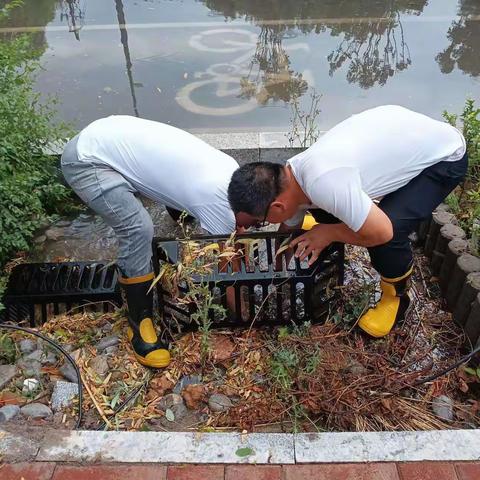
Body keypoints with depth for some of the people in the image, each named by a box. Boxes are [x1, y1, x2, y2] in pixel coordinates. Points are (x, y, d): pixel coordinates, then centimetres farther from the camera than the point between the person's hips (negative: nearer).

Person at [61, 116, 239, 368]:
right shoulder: (217, 197, -26)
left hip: (110, 134, 9)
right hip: (86, 160, -9)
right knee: (138, 229, -23)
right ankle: (139, 322, -6)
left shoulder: (232, 169, -1)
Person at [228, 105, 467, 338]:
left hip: (445, 156, -7)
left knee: (388, 234, -24)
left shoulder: (321, 182, -39)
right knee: (320, 206, 3)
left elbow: (381, 232, -31)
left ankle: (396, 296, 6)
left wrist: (328, 233, -17)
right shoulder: (290, 179, -10)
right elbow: (288, 231, 6)